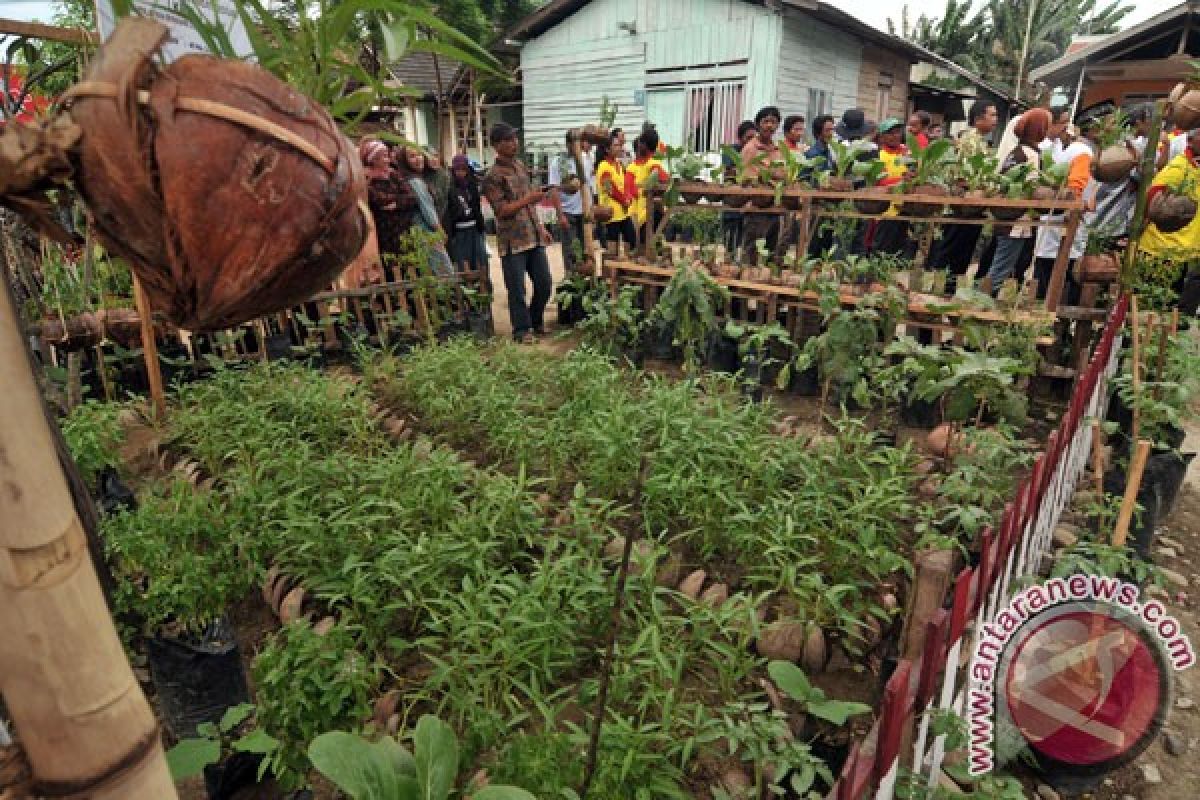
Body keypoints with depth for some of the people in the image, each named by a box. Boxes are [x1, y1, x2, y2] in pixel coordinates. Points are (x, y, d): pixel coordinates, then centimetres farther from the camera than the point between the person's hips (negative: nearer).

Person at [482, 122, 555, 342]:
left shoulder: (521, 166, 14)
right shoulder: (493, 176, -8)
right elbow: (502, 210, -15)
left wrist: (541, 227, 18)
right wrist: (529, 199, -22)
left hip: (534, 237, 7)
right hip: (513, 241, -7)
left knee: (545, 283, 9)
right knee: (517, 289, 0)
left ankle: (536, 320, 30)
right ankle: (522, 329, 14)